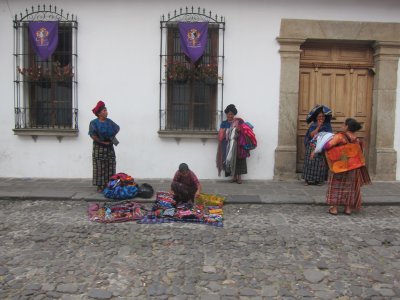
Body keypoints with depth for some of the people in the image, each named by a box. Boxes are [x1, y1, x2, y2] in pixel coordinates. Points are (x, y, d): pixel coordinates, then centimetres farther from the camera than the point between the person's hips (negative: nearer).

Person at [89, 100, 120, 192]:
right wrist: (102, 142, -12)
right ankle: (100, 186, 2)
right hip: (99, 148, -4)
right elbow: (93, 135, -13)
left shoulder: (109, 121, 7)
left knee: (110, 167, 2)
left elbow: (117, 128, 17)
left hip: (109, 148, 4)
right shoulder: (94, 123, -6)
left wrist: (112, 137, 5)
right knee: (99, 167, -4)